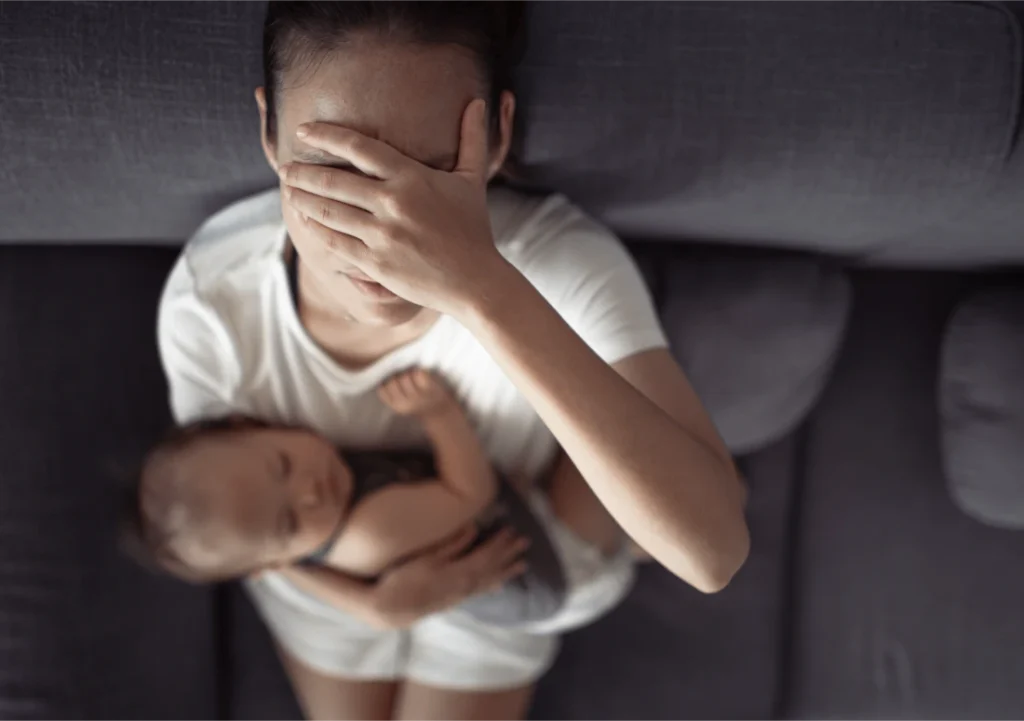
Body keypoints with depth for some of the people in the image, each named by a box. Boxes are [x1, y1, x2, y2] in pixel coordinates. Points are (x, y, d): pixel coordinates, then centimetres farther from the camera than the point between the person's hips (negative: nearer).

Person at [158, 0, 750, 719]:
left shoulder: (564, 264, -41)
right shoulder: (209, 296, -34)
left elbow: (714, 551, -53)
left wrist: (482, 288, -60)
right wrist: (361, 601, -28)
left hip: (500, 582, -1)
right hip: (329, 579, 1)